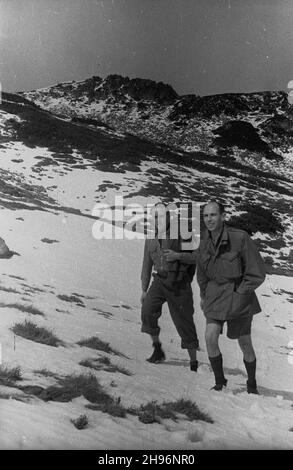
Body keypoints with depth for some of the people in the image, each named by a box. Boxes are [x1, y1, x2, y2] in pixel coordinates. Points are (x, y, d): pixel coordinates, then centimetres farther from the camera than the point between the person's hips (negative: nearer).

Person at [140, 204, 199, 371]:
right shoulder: (150, 239, 6)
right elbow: (147, 265, 14)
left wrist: (178, 256, -25)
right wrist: (144, 290, 15)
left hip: (180, 284, -4)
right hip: (160, 281, 4)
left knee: (184, 323, 1)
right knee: (148, 310, -20)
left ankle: (194, 363, 18)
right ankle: (158, 350, 0)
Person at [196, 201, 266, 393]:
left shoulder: (240, 238, -18)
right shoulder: (205, 242, 0)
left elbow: (258, 273, -12)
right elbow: (202, 273, 17)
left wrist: (239, 294, -12)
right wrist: (204, 295, 14)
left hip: (239, 294, -4)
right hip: (215, 294, 4)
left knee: (245, 344, 7)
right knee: (210, 337, -12)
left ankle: (252, 384, 31)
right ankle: (220, 382, 9)